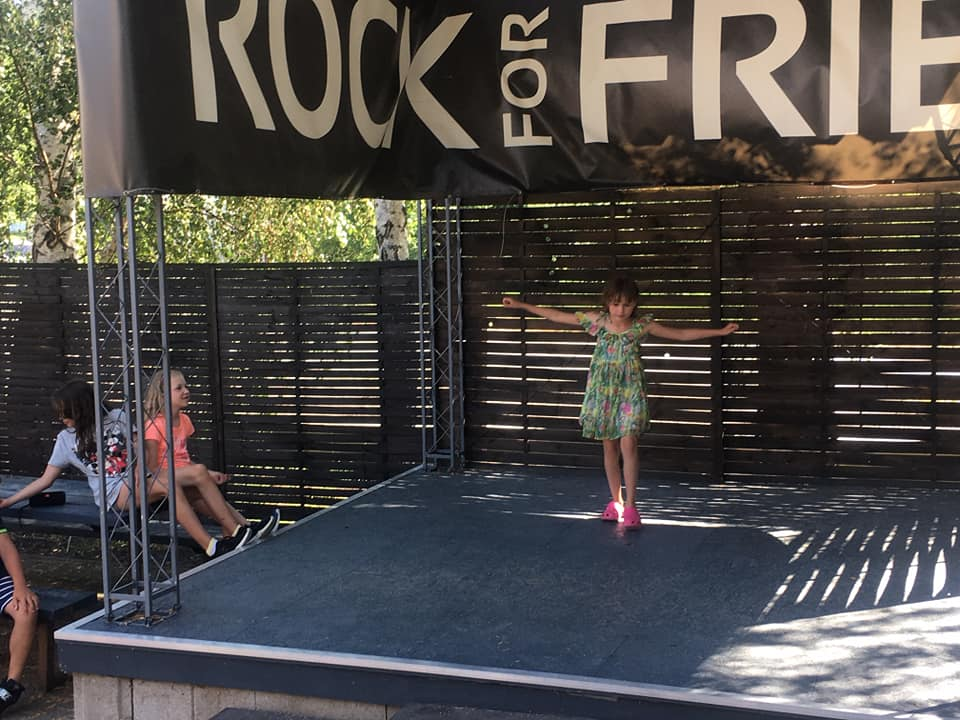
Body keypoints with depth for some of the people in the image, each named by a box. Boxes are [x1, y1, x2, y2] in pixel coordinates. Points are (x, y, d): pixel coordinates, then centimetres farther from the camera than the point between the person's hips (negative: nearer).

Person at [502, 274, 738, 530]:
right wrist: (521, 305, 4)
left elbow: (682, 334, 2)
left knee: (628, 444, -12)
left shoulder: (642, 325, -4)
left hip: (630, 391, -2)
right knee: (609, 446, 8)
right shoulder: (597, 320, -1)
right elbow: (558, 316, 4)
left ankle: (630, 505, -5)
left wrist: (718, 332, 0)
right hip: (603, 390, 2)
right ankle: (616, 501, 21)